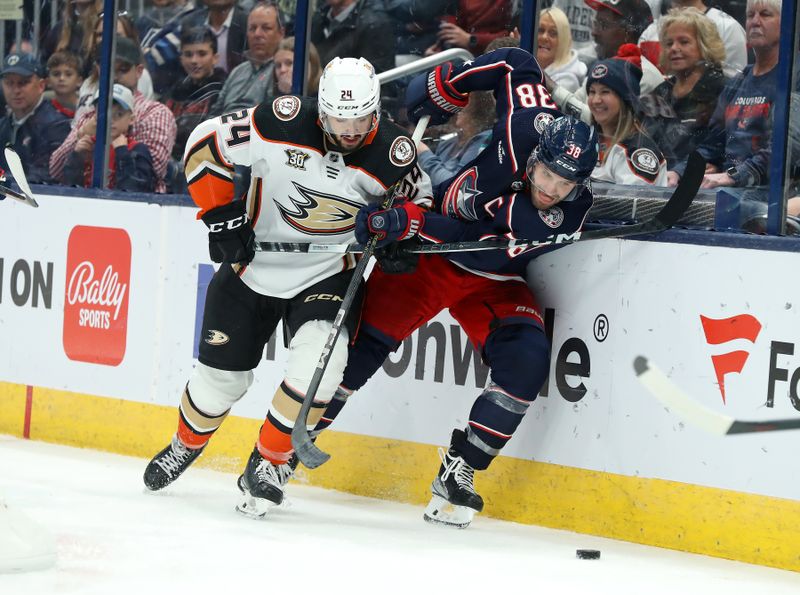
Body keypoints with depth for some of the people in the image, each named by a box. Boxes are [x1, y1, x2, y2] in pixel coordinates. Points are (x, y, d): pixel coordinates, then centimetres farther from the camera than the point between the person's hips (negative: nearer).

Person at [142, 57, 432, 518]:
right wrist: (222, 214, -15)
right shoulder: (283, 124, -23)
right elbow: (205, 145, -11)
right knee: (223, 373, 7)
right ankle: (186, 445, 41)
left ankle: (269, 462, -4)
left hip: (330, 274, 0)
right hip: (255, 262, 0)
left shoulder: (393, 154, -18)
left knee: (322, 358, -26)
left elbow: (421, 199, 3)